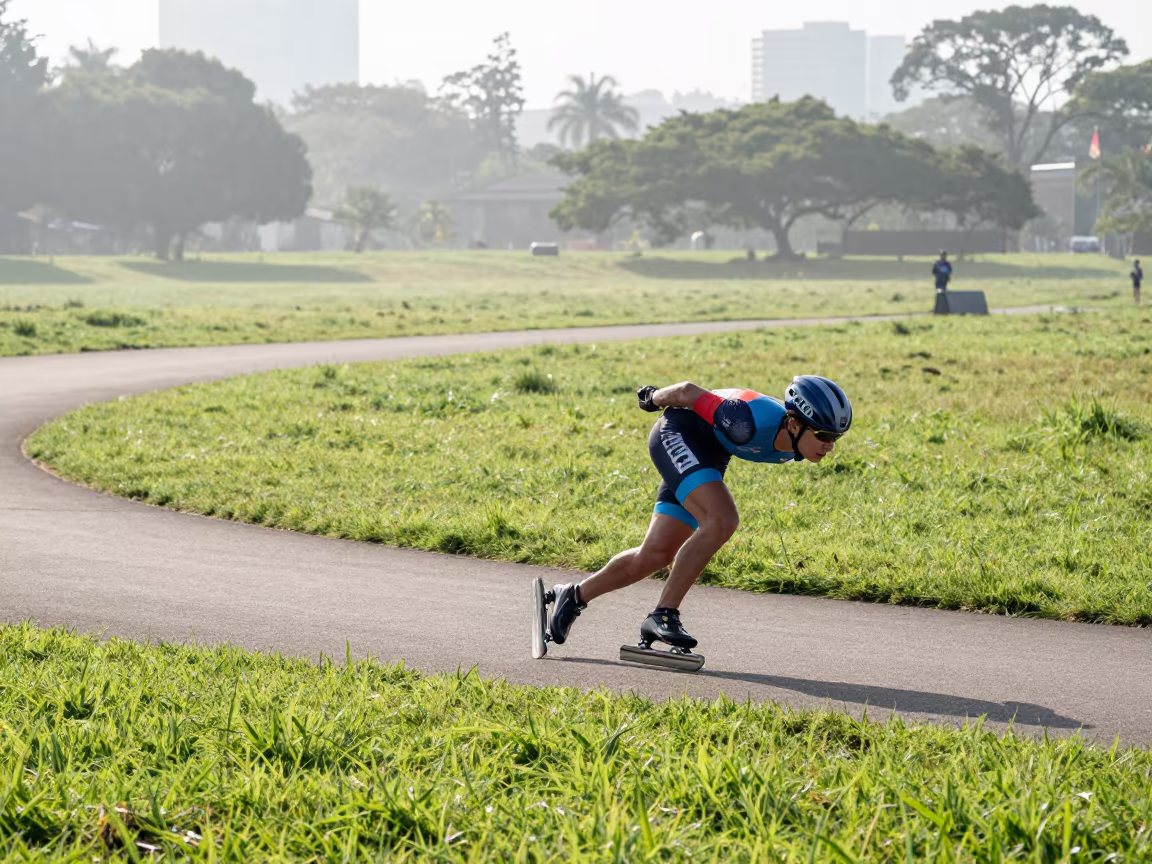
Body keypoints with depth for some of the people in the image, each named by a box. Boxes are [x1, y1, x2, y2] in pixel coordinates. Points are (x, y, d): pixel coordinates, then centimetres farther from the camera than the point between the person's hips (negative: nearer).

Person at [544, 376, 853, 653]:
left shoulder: (793, 449, -12)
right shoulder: (755, 422, -37)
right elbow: (689, 391, -23)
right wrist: (655, 399, -1)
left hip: (709, 455, 8)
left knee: (656, 556, 7)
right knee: (722, 520, -28)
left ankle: (573, 596, 23)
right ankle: (663, 615, -23)